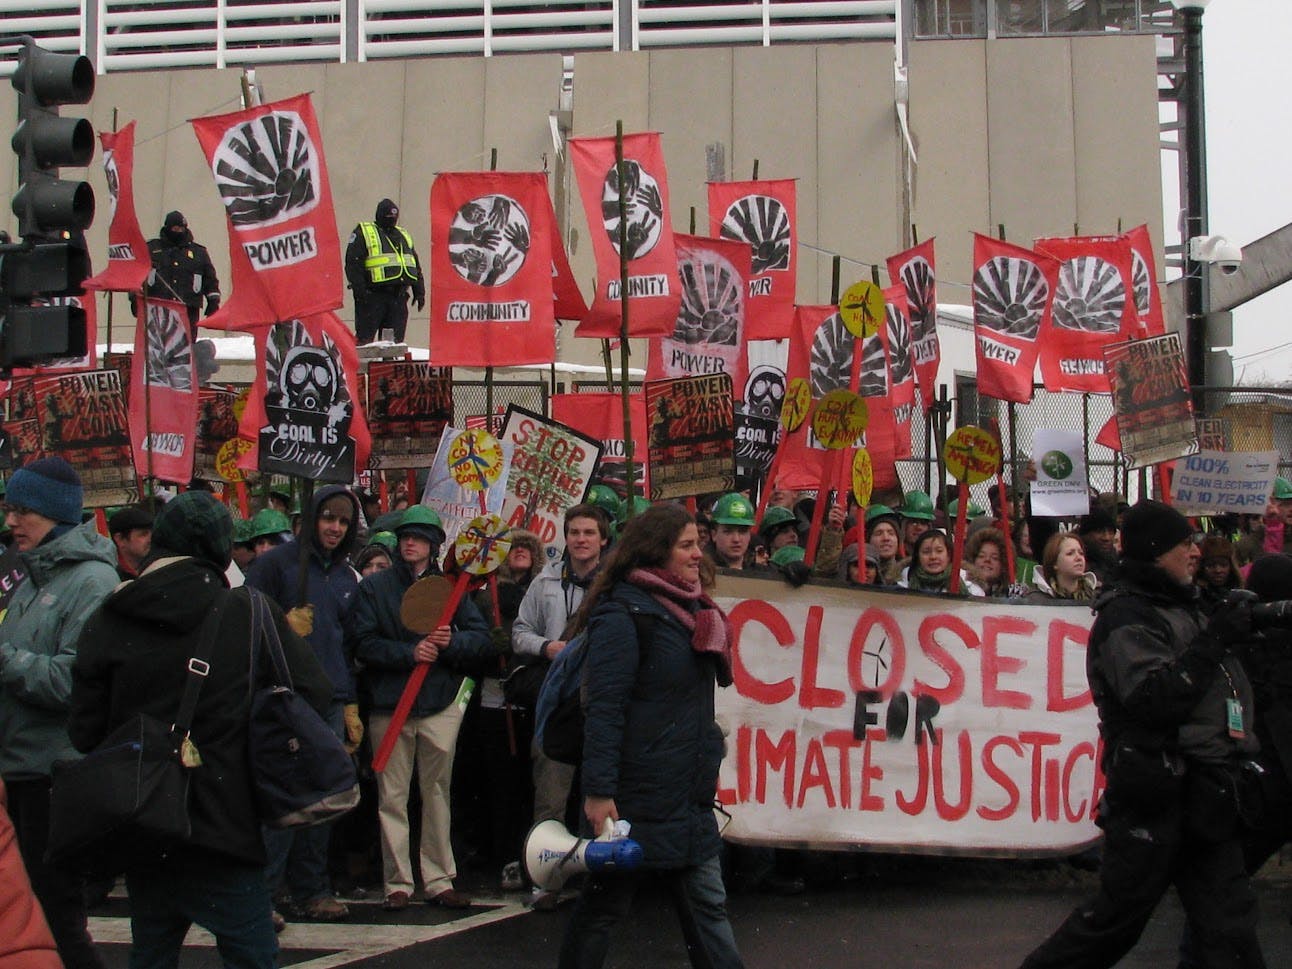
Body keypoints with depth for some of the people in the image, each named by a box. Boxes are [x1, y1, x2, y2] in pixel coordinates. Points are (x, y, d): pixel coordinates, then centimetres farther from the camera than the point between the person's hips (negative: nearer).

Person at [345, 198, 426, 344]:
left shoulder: (403, 235, 21)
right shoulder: (363, 233, 2)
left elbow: (416, 265, 24)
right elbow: (352, 264, -7)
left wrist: (419, 292, 15)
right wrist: (360, 290, -16)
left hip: (398, 298, 6)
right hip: (373, 296, -6)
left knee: (395, 341, 5)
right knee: (364, 339, -8)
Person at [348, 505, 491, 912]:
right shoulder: (373, 588, 7)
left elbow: (482, 641, 5)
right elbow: (363, 643, -5)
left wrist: (451, 642, -15)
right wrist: (409, 653, -16)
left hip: (441, 706, 1)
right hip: (389, 705, -1)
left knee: (437, 794, 5)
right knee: (392, 797, -1)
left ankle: (439, 880, 11)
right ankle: (397, 882, 5)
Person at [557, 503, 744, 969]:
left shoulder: (688, 608, 12)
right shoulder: (623, 612, -14)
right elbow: (604, 708, -19)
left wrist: (708, 766, 21)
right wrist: (598, 791, -23)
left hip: (689, 794, 8)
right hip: (636, 795, -8)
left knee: (707, 905, 8)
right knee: (604, 905, 4)